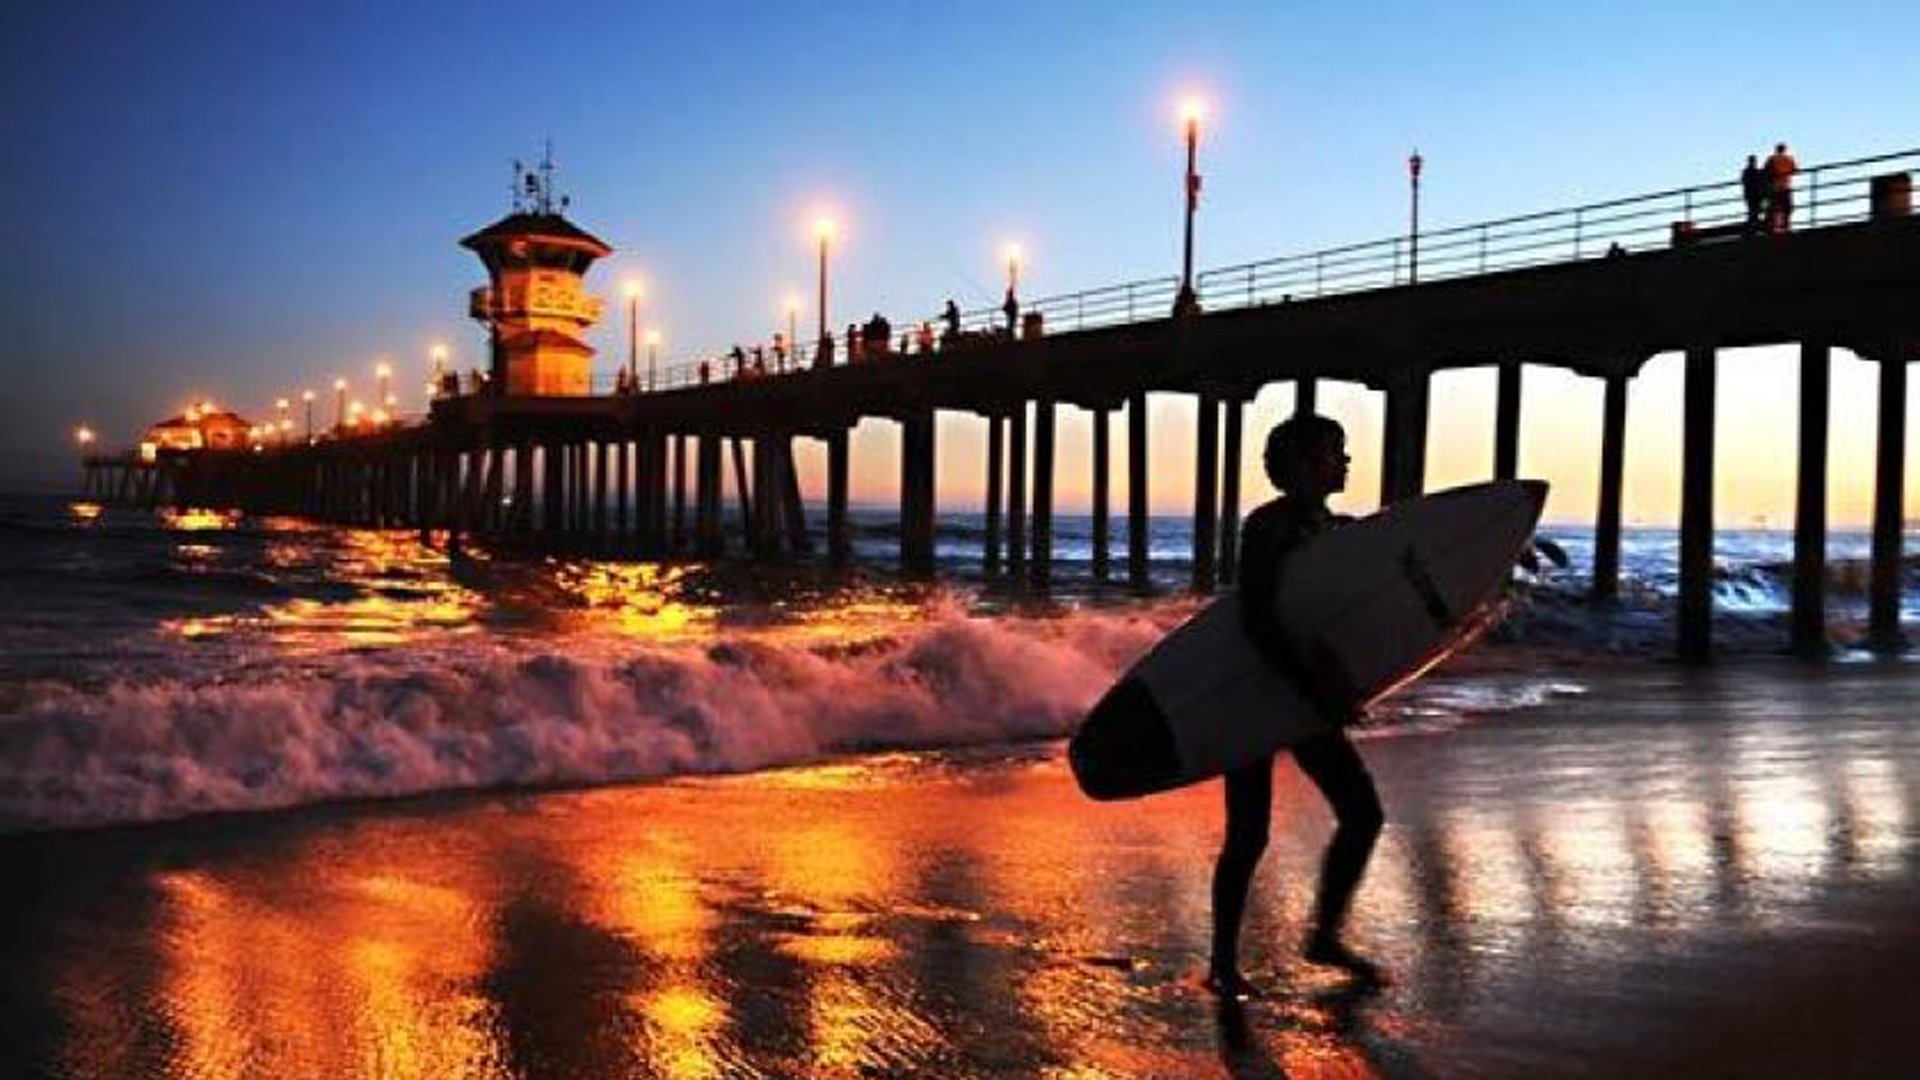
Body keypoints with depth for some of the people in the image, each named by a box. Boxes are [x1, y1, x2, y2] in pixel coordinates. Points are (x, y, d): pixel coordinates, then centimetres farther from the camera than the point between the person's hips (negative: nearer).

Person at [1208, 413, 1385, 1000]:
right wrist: (1315, 684, -31)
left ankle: (1326, 935, 24)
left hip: (1309, 691, 8)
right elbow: (1256, 620, -26)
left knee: (1362, 813, 6)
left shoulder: (1336, 529, 7)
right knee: (1249, 836, -3)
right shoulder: (1267, 527, -17)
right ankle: (1222, 963, 13)